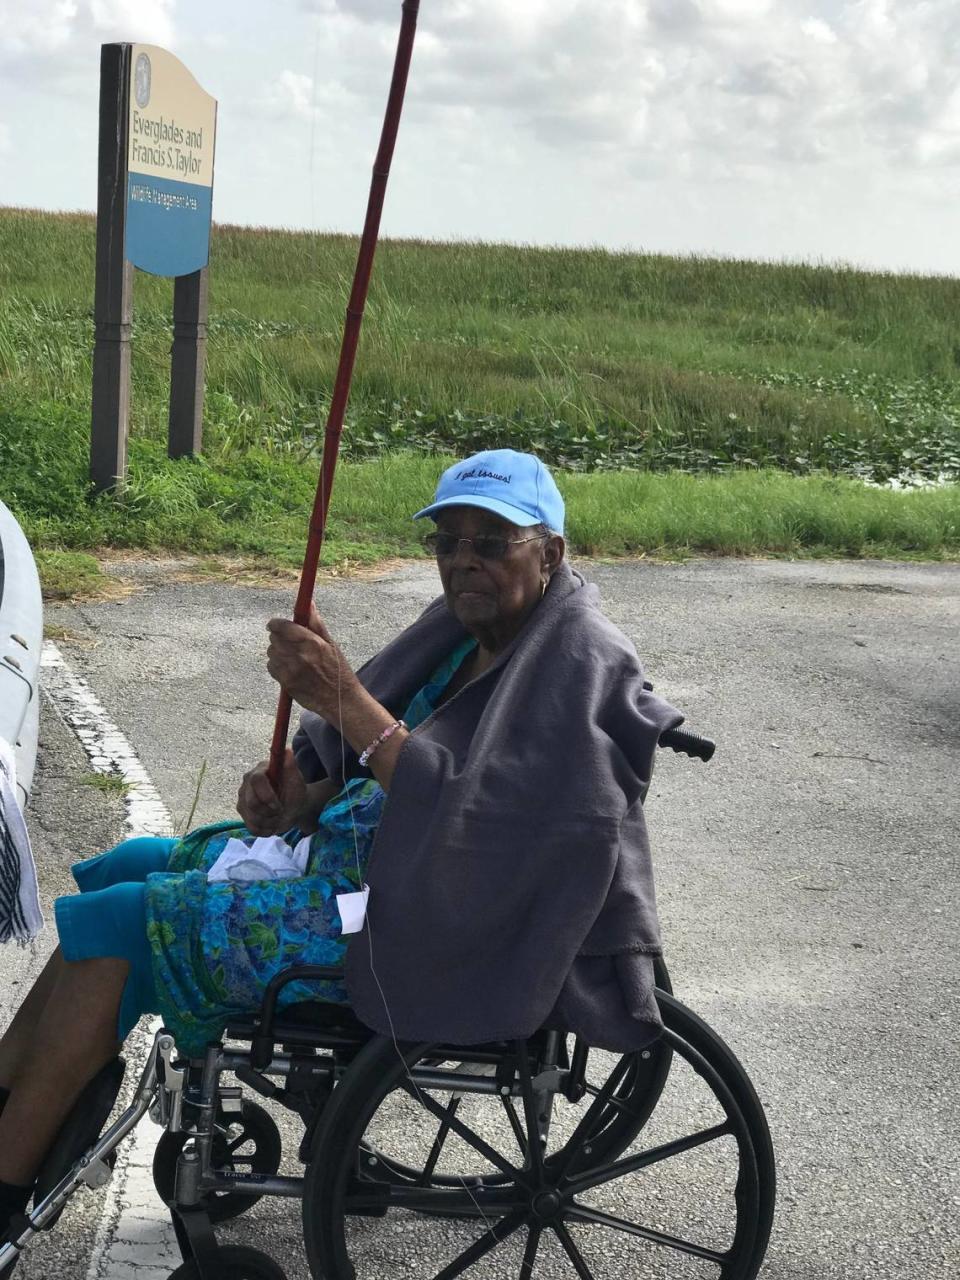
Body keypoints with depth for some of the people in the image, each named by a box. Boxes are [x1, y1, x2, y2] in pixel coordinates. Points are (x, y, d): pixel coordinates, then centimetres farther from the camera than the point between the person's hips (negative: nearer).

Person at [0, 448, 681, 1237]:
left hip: (433, 924, -10)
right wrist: (297, 789, -8)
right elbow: (367, 763, 14)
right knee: (123, 869, 12)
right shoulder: (474, 632, 8)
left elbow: (468, 817, -29)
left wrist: (344, 700, -32)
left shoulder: (580, 663, -19)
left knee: (117, 922, -12)